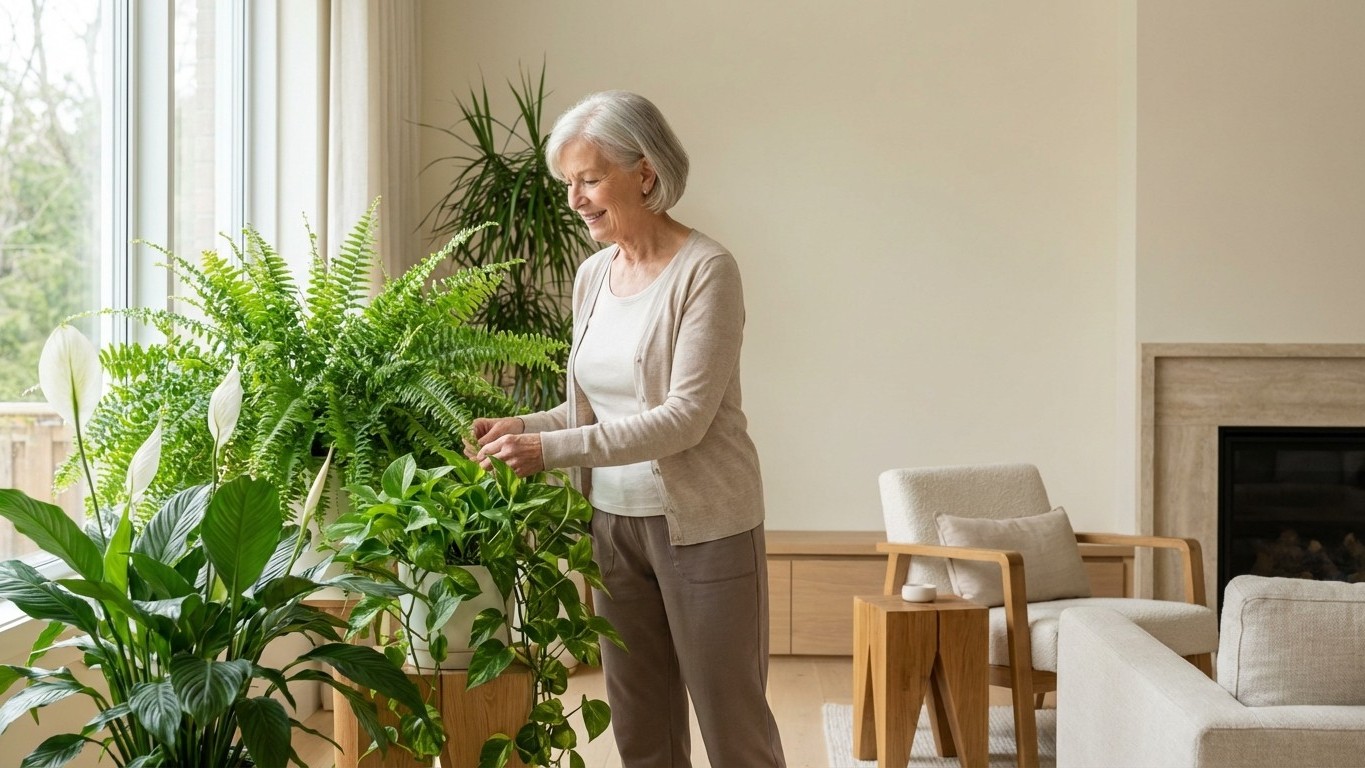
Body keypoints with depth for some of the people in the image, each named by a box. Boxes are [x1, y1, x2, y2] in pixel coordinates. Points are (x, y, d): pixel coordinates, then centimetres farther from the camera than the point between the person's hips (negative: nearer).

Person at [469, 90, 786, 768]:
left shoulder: (705, 269, -13)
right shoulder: (592, 276, 8)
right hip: (615, 522, 7)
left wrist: (552, 448, -23)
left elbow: (684, 418, -19)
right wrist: (520, 429, -5)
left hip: (701, 524, -6)